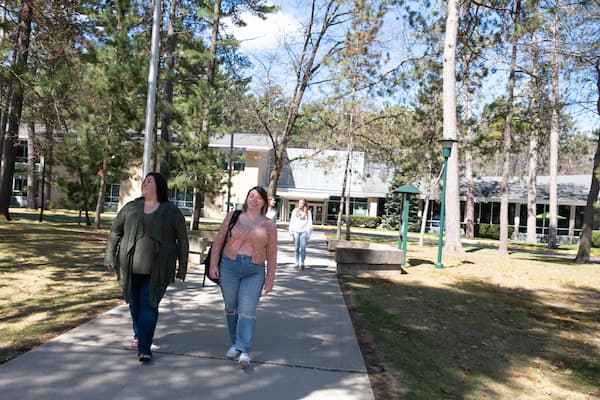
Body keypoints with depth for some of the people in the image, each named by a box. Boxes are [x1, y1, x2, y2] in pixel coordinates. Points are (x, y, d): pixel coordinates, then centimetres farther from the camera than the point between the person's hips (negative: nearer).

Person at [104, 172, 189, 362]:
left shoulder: (171, 211, 0)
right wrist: (110, 257, 6)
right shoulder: (131, 207, 7)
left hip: (156, 270, -3)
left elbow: (182, 240, 3)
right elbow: (115, 232, 12)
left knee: (149, 306, -6)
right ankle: (138, 334, 38)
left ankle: (144, 348, -3)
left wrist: (182, 267, 0)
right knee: (134, 304, 15)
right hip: (131, 268, 3)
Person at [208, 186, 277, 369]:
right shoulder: (233, 217, 4)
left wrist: (270, 278, 1)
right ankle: (235, 343, 26)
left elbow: (272, 253, 5)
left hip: (254, 272, -1)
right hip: (229, 267, 2)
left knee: (247, 311, -9)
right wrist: (213, 264, -3)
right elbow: (218, 240, 5)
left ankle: (244, 351, -8)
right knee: (231, 308, 10)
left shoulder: (268, 225, 3)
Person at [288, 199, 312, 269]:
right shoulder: (295, 211, 10)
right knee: (296, 248, 4)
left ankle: (302, 263, -9)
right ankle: (297, 263, 10)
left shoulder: (308, 212, 6)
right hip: (296, 231, 2)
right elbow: (292, 222, 11)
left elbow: (309, 223, 6)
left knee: (303, 248, -9)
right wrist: (291, 231, 4)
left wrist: (309, 234, 1)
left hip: (304, 232, -2)